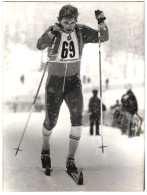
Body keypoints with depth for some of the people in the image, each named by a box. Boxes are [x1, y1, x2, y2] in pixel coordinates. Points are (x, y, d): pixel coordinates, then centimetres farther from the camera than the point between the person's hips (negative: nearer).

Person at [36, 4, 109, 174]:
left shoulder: (81, 31, -6)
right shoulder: (52, 31, -12)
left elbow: (103, 38, -9)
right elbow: (40, 46, -28)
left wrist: (102, 22, -27)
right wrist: (53, 32, -43)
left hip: (73, 82, 1)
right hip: (54, 82, -1)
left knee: (77, 117, -16)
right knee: (51, 121, 8)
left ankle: (71, 159, -6)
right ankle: (45, 149, 39)